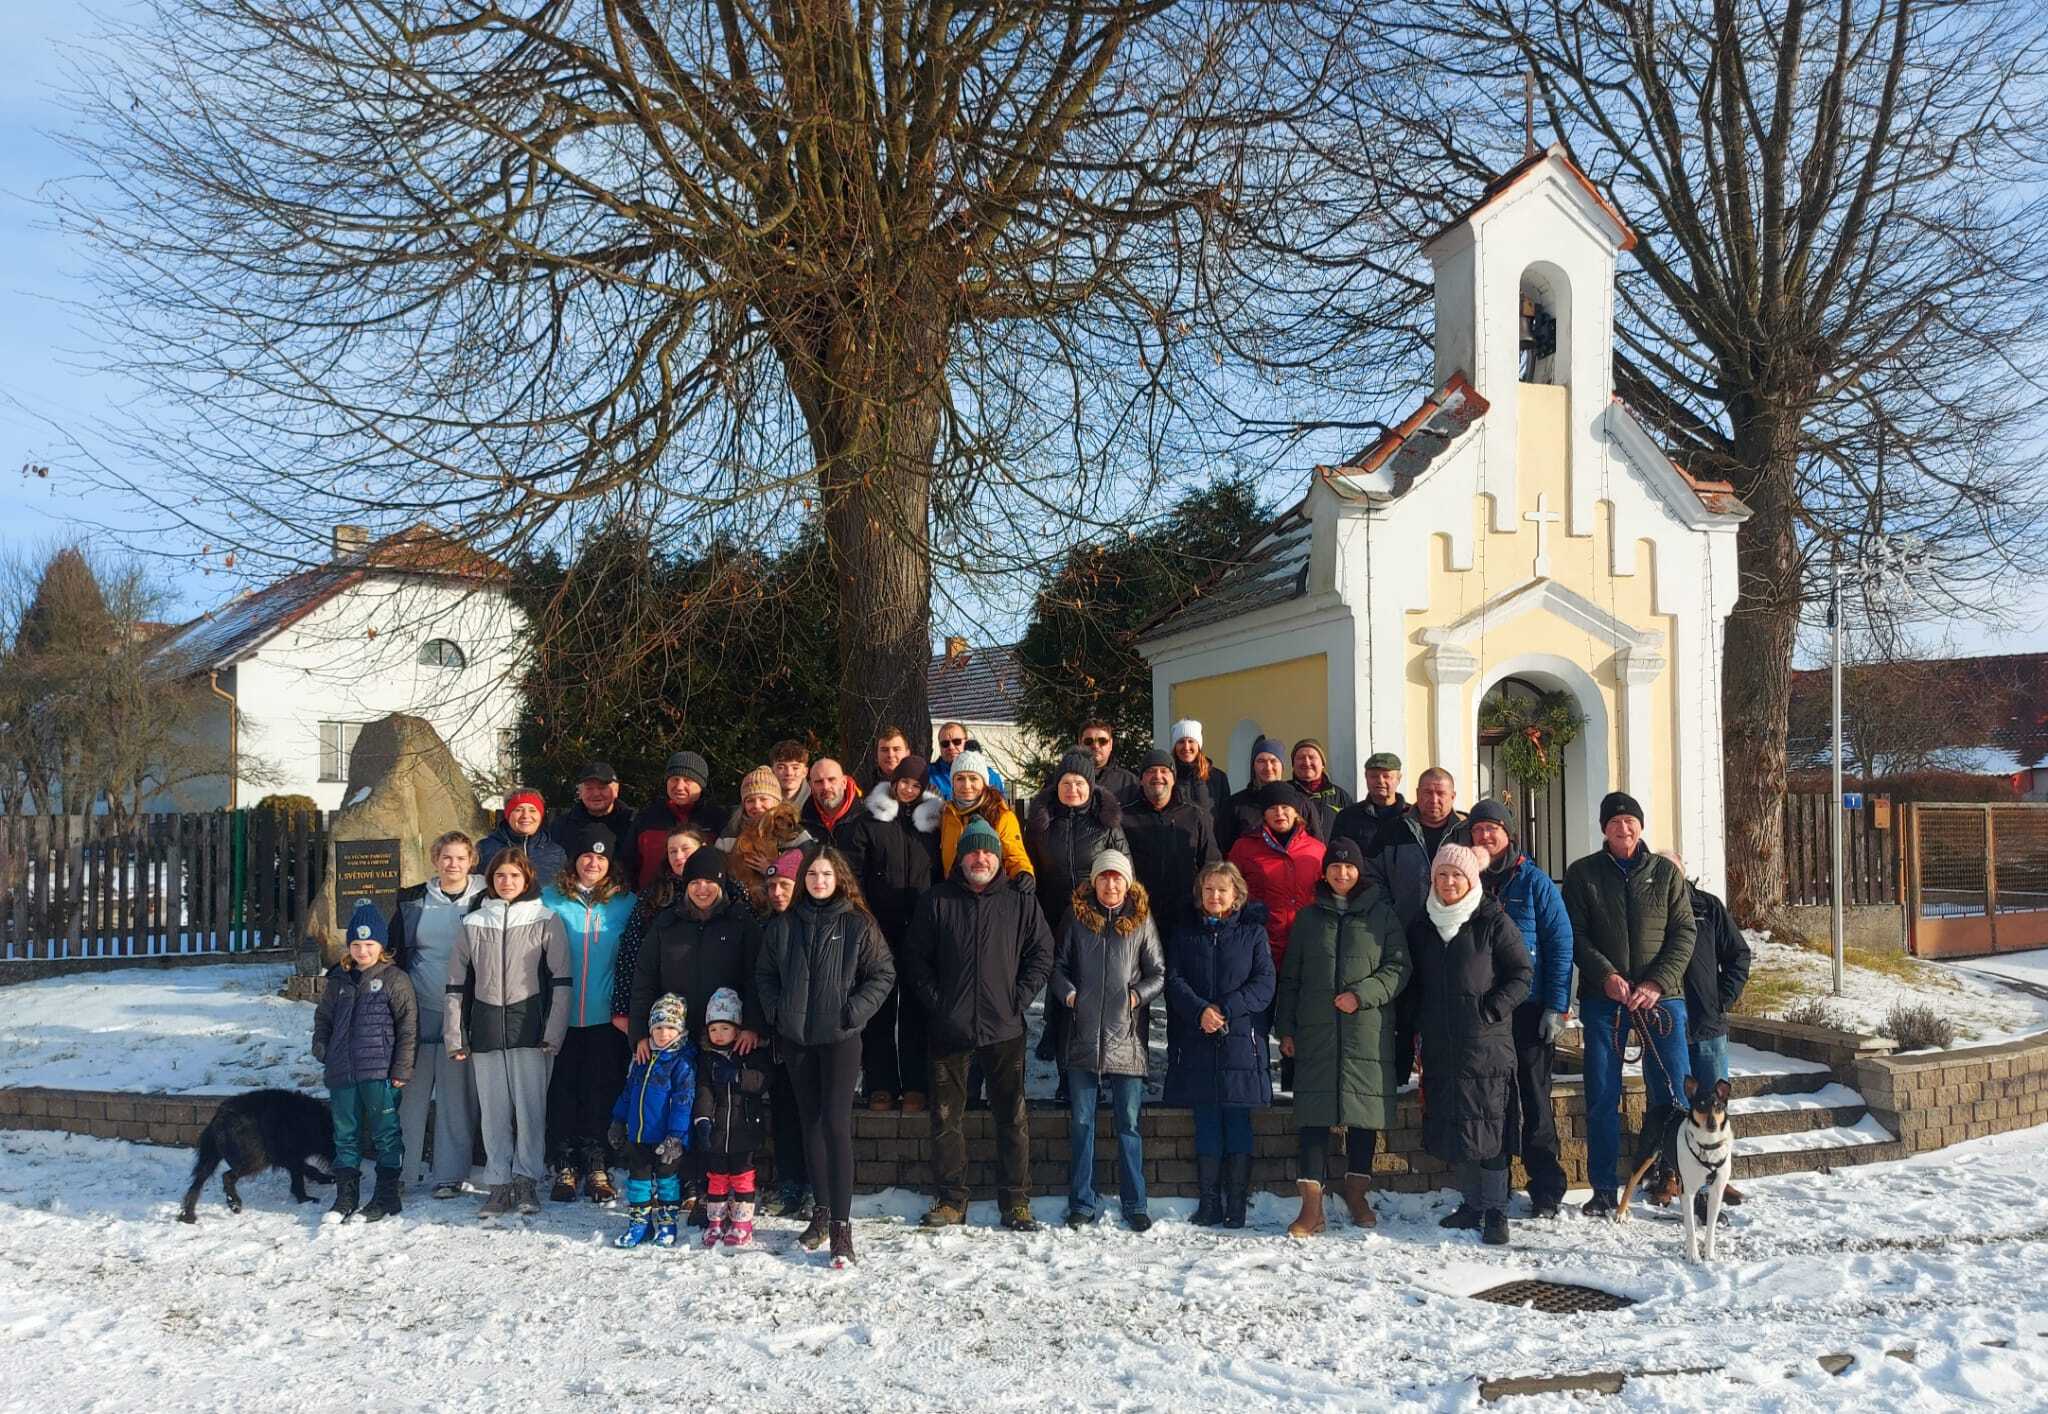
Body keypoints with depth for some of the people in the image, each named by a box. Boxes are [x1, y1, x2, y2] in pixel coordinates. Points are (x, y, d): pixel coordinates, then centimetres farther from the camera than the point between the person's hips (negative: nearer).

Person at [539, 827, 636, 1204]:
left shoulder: (625, 903, 3)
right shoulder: (551, 899, 3)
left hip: (605, 1017, 0)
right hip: (560, 1015, 0)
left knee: (601, 1090, 4)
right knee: (562, 1090, 5)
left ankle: (597, 1167, 14)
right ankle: (565, 1167, 15)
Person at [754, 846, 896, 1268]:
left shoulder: (858, 925, -2)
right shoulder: (783, 924, 7)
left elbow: (883, 973, 0)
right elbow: (764, 973, 15)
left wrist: (855, 1011, -10)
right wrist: (776, 1010, 1)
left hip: (840, 1037, -4)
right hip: (796, 1036, 4)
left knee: (836, 1123, -11)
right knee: (810, 1123, 12)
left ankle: (841, 1225, -8)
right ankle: (822, 1211, 23)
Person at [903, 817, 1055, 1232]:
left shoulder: (1020, 901, 3)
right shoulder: (937, 901, 4)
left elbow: (1042, 953, 6)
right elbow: (915, 958, 6)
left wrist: (1018, 999, -3)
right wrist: (935, 1000, -4)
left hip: (1004, 1028, 0)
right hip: (949, 1028, 1)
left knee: (1012, 1118, 3)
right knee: (945, 1116, 5)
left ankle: (1016, 1202, 12)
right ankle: (951, 1199, 16)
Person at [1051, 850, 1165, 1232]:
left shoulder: (1141, 921, 5)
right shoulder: (1077, 917, 6)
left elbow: (1159, 973, 8)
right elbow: (1059, 965, 11)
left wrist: (1139, 995, -8)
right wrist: (1067, 992, -6)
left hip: (1125, 1038, -1)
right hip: (1083, 1037, 1)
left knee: (1128, 1123, 4)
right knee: (1081, 1122, 5)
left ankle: (1135, 1205, 14)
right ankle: (1082, 1204, 15)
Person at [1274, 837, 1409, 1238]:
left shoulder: (1382, 913, 8)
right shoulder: (1308, 918, 14)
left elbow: (1398, 967, 2)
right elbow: (1290, 977, 15)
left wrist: (1362, 994, -11)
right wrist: (1285, 1027, 9)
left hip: (1368, 1029, -1)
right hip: (1316, 1031, 1)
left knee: (1364, 1108, 4)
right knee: (1314, 1113, -5)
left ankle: (1356, 1192, 22)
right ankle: (1311, 1206, -5)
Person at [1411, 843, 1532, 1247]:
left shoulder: (1492, 921, -3)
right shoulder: (1423, 926, 12)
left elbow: (1522, 973, -2)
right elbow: (1416, 981, 19)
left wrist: (1491, 1010, -11)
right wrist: (1419, 1027, 10)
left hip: (1486, 1043, -5)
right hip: (1441, 1045, 5)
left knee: (1488, 1123, -5)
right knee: (1454, 1124, 8)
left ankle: (1496, 1212, 2)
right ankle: (1471, 1206, 19)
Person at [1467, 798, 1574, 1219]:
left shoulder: (1534, 881, 0)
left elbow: (1560, 943, -4)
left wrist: (1556, 1007, -10)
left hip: (1529, 1009, -3)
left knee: (1535, 1102, 3)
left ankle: (1546, 1192, 10)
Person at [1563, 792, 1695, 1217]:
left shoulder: (1665, 872, 8)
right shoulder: (1582, 873, 6)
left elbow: (1683, 932, 2)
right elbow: (1576, 935, 0)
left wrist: (1658, 983, -11)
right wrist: (1606, 976, -15)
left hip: (1661, 995, 0)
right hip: (1603, 999, 0)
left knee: (1670, 1093, -1)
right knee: (1602, 1097, 3)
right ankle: (1603, 1189, 12)